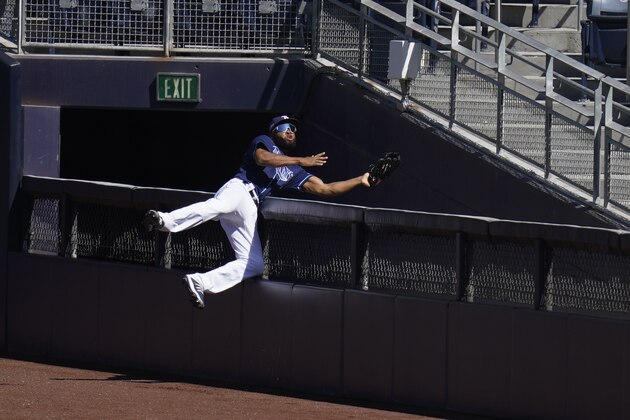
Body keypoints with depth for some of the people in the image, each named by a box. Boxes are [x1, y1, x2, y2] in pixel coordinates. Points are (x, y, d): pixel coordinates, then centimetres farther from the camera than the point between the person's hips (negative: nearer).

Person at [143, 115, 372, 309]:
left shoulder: (293, 171, 34)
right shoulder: (264, 142, 17)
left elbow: (325, 189, 31)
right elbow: (262, 157, -8)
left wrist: (361, 180, 26)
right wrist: (301, 161, -9)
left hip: (248, 212, 7)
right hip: (239, 188, -7)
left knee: (254, 264, -3)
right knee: (219, 205, -42)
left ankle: (199, 282, -4)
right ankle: (166, 220, -65)